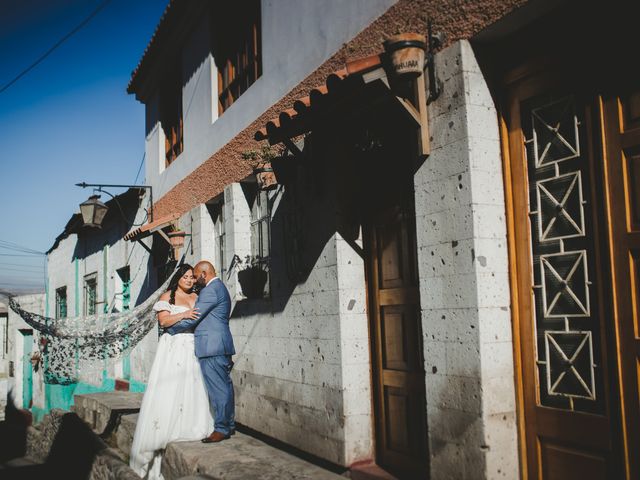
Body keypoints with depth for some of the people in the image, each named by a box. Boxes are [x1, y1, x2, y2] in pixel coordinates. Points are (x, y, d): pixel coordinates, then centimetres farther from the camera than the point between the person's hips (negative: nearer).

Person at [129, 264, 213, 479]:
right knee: (168, 387, -7)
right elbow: (163, 320, -9)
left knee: (191, 386, 0)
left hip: (191, 348, 4)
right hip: (173, 347, -4)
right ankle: (164, 429, -1)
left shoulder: (195, 298, 16)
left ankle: (187, 426, 8)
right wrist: (182, 315, -22)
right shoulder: (168, 296, 3)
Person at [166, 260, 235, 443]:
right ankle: (229, 425, 20)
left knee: (217, 388, -5)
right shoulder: (220, 288, 20)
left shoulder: (210, 290, -13)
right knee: (224, 386, 13)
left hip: (211, 347, -10)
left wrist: (171, 330, 0)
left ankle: (222, 429, 0)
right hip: (221, 345, 10)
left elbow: (193, 318, -13)